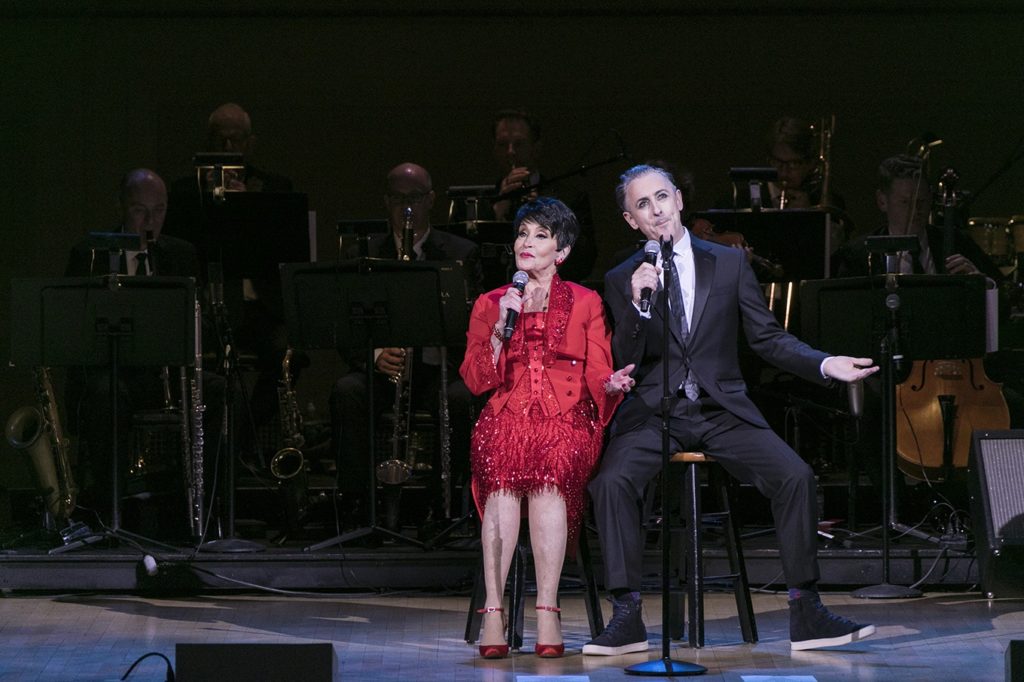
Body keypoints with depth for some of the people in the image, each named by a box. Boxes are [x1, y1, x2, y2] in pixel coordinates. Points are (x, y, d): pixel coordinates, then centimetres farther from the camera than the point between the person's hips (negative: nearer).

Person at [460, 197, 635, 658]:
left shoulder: (586, 304, 16)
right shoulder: (489, 304, 18)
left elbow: (597, 377, 8)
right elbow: (476, 380, 9)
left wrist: (612, 383, -15)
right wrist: (502, 328, -4)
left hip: (568, 418, -1)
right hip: (508, 415, 1)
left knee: (550, 470, -36)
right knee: (502, 476, -34)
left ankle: (547, 615, -40)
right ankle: (493, 613, -39)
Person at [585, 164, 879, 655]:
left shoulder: (729, 263, 11)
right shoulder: (621, 281, 7)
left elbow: (768, 338, 10)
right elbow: (622, 366, -2)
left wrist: (825, 364, -5)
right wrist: (637, 304, -17)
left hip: (722, 411, 1)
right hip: (654, 413, -1)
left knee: (796, 476, -21)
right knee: (611, 481, -30)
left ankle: (805, 613, -13)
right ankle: (627, 616, -22)